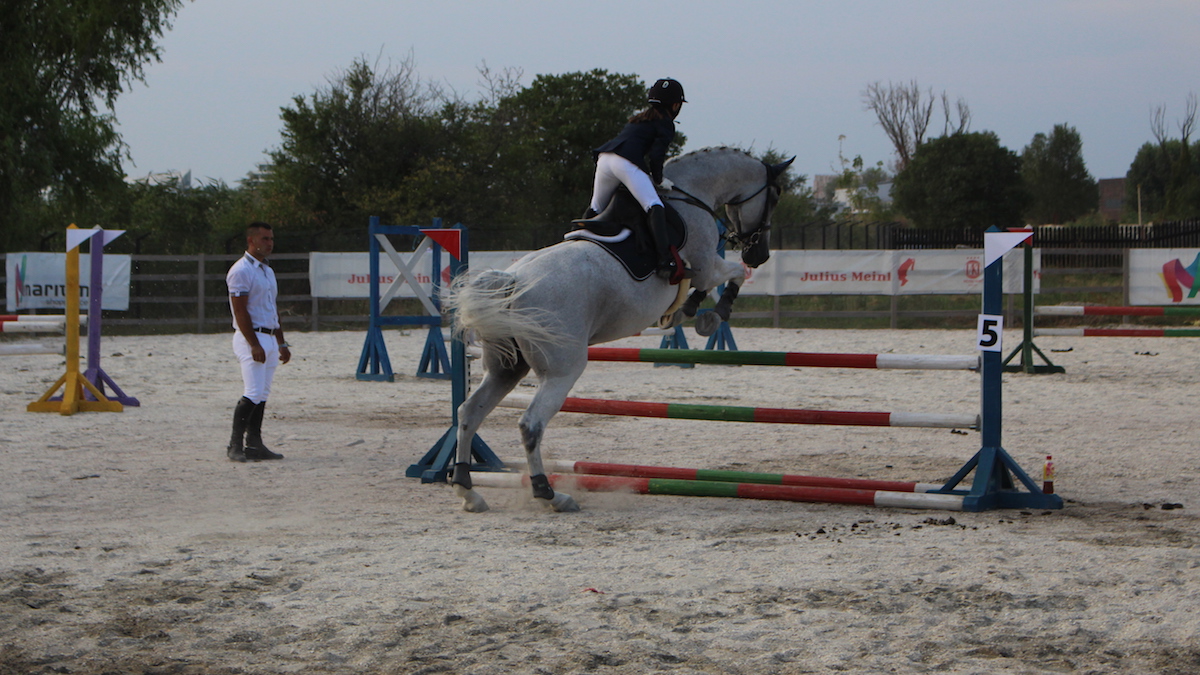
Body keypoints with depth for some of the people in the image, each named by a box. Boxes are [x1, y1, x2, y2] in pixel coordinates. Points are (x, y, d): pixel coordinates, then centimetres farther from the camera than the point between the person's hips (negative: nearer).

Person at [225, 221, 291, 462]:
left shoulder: (268, 271, 19)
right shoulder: (241, 271, -10)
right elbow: (240, 311, -16)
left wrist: (281, 343, 20)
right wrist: (254, 344, -21)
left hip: (269, 338, 9)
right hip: (251, 337, -9)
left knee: (261, 396, 7)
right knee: (252, 394, -15)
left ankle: (254, 444, 10)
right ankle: (235, 446, -12)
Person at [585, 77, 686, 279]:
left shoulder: (638, 119, 34)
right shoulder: (665, 124, 10)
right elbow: (656, 155, -4)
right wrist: (658, 179, 11)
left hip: (604, 158, 8)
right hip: (627, 163, -8)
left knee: (595, 209, 24)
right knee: (654, 207, -18)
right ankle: (664, 259, -33)